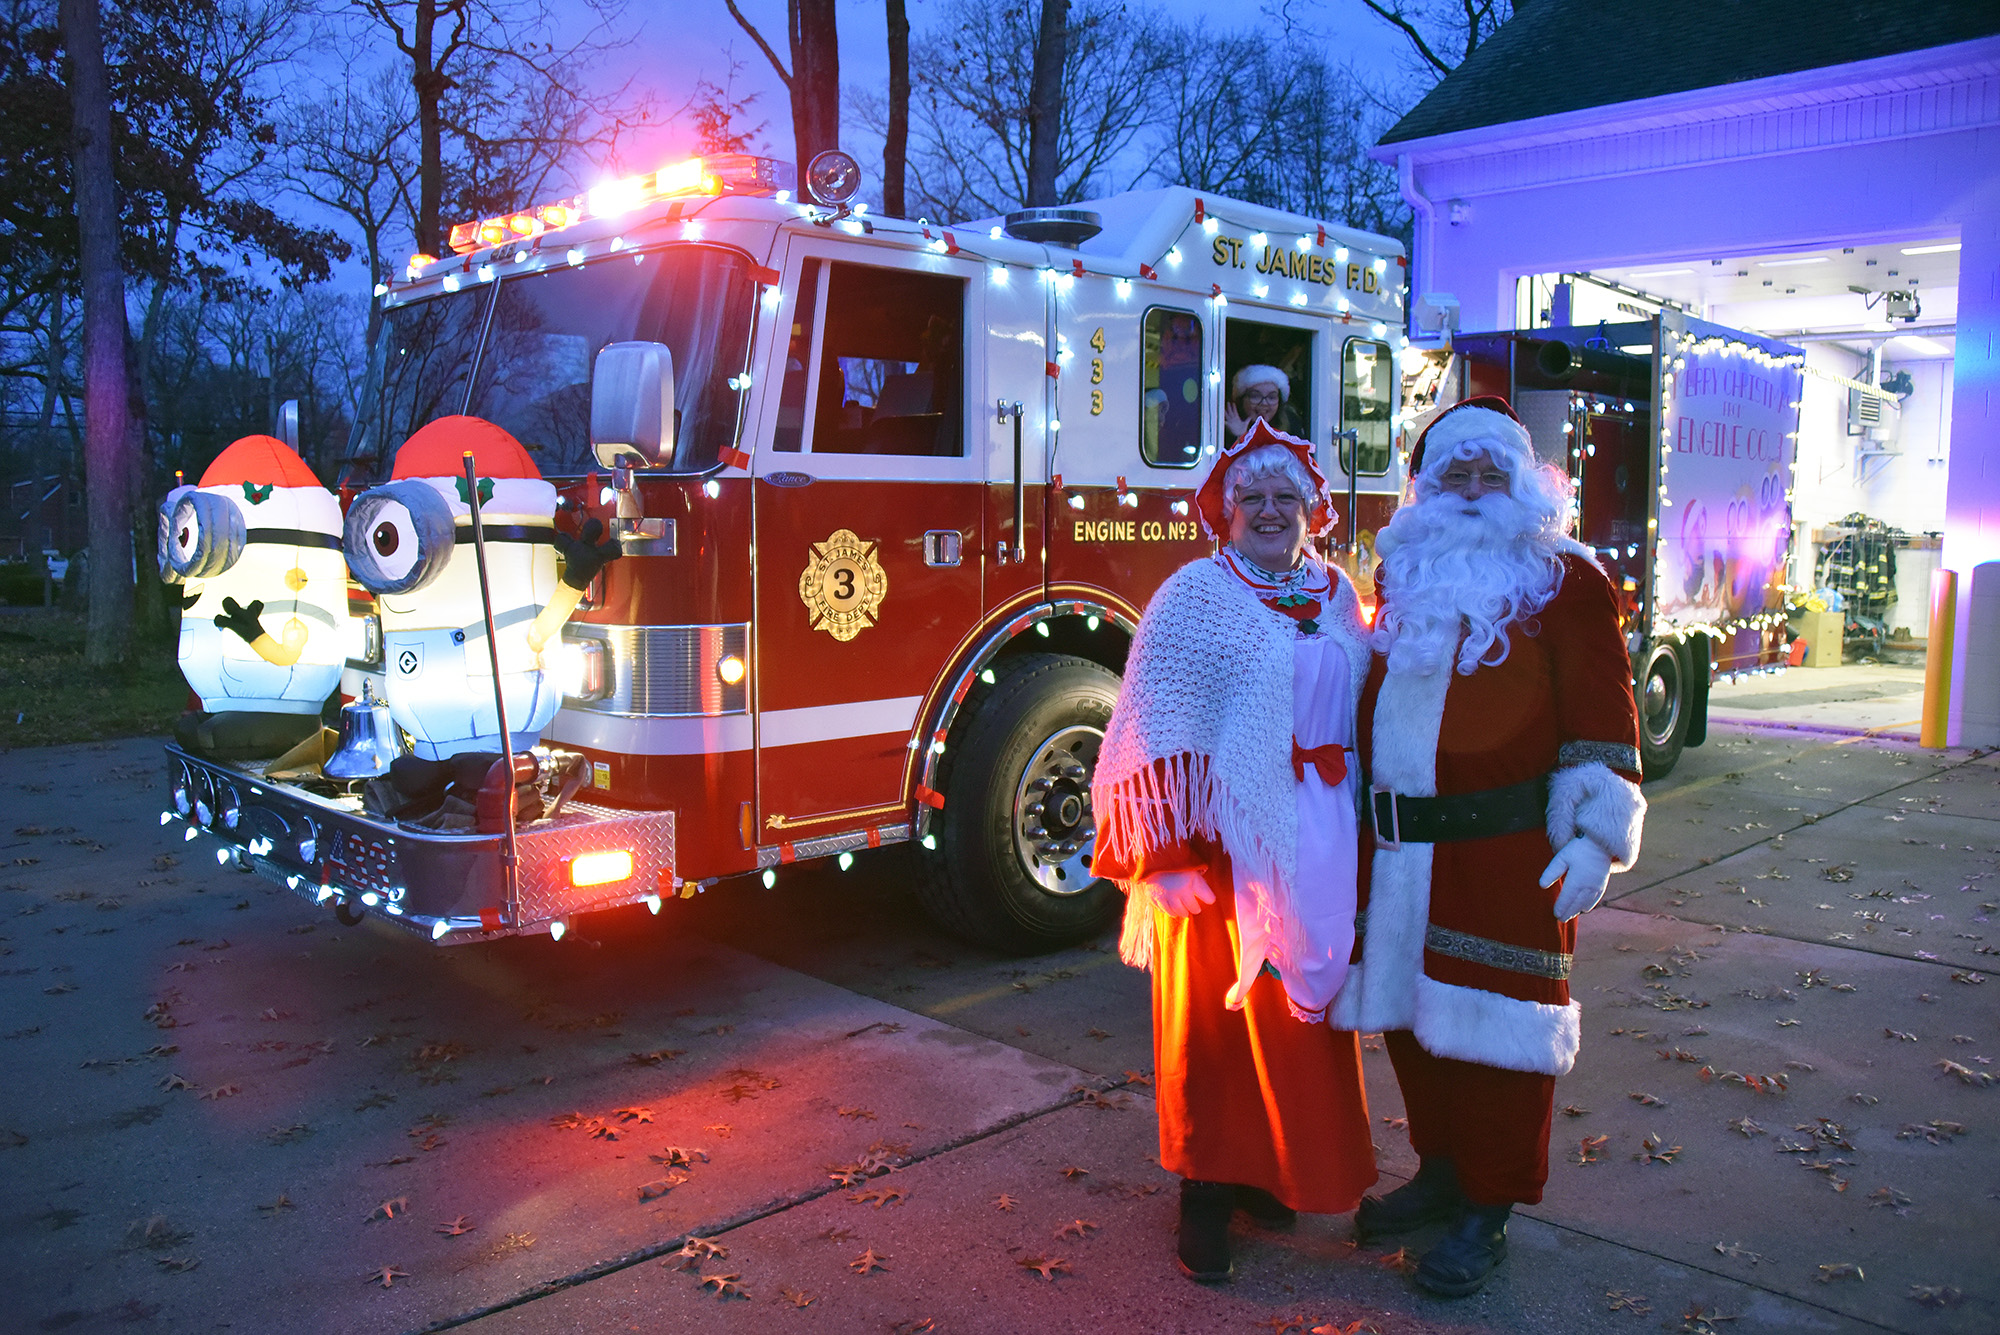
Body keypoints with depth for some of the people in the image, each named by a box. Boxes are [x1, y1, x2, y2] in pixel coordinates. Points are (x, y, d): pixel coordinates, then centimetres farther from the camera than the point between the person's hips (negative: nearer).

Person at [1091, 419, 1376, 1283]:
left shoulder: (1337, 596, 12)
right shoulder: (1194, 595, -4)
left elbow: (1362, 709, 16)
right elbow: (1158, 727, -9)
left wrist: (1354, 830, 11)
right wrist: (1171, 844, -16)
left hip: (1315, 838, 5)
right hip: (1223, 835, -5)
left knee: (1300, 1002, 12)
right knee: (1213, 1008, 4)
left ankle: (1272, 1168, 30)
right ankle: (1206, 1187, 17)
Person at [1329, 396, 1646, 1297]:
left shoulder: (1562, 580, -2)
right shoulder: (1404, 573, 15)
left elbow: (1600, 715, -7)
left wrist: (1592, 836, -13)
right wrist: (1360, 810, 18)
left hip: (1505, 850, -5)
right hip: (1399, 848, 6)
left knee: (1494, 1021, 2)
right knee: (1411, 1012, 14)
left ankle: (1488, 1210, 17)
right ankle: (1441, 1170, 32)